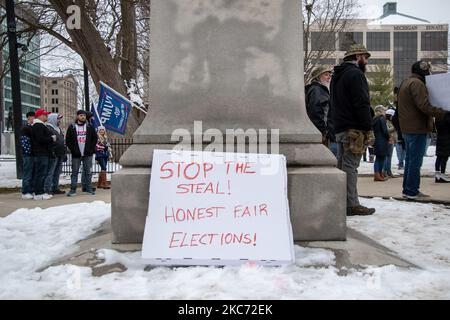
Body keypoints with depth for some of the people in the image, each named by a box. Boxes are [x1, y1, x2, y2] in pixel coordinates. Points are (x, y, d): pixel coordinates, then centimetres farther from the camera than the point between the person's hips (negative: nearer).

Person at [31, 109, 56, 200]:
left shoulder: (41, 125, 22)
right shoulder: (38, 126, -13)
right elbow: (40, 139, -23)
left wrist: (51, 138, 9)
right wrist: (51, 139, -12)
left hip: (43, 153, 11)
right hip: (41, 153, -11)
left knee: (43, 173, 13)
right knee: (41, 173, -9)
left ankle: (41, 191, 19)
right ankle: (38, 194, -6)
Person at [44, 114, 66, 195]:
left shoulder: (58, 129, 23)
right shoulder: (48, 128, -7)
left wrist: (64, 153, 23)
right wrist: (51, 152, -21)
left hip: (60, 155, 9)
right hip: (53, 155, -9)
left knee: (57, 173, 12)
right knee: (50, 172, -8)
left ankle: (55, 188, 19)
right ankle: (47, 189, -6)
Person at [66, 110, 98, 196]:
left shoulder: (90, 127, 8)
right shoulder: (72, 127, 4)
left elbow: (95, 138, 10)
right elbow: (68, 140, 4)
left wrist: (91, 149, -1)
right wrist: (73, 150, -6)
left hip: (88, 154, 1)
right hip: (76, 154, -1)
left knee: (88, 172, 4)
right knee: (75, 172, 1)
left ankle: (89, 188, 11)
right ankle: (73, 189, 5)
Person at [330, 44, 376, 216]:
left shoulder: (337, 75, 21)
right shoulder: (355, 74, -9)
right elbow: (362, 104, -17)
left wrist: (337, 125, 19)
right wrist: (368, 129, -15)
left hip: (339, 128, 9)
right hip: (353, 129, -9)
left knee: (342, 165, 13)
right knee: (350, 166, -8)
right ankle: (352, 205, -5)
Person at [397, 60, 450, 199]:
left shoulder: (406, 83, 20)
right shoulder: (417, 83, -13)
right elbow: (425, 106, -24)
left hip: (407, 129, 10)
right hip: (417, 129, -10)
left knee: (410, 160, 14)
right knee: (416, 161, -5)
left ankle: (408, 189, 18)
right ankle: (412, 191, -2)